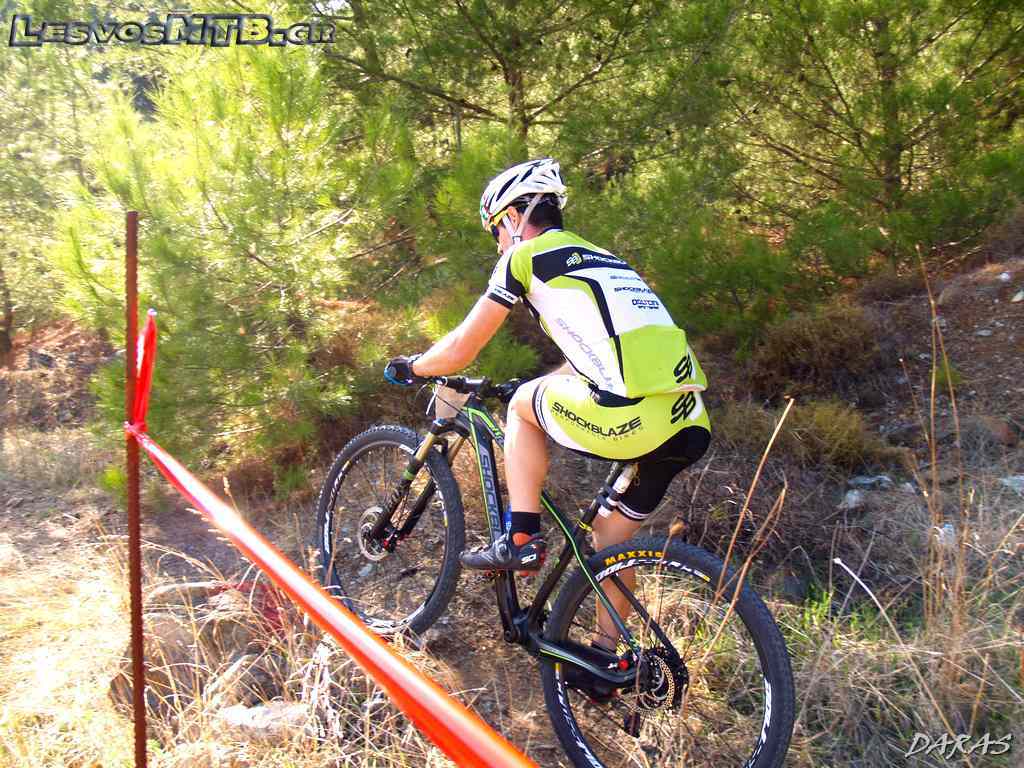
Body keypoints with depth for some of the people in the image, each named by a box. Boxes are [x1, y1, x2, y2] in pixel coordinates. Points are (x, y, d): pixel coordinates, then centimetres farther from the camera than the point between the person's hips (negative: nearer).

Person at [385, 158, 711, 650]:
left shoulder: (526, 254, 7)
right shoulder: (600, 258, 29)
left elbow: (461, 350, 10)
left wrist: (409, 367, 28)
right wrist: (535, 386, 48)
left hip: (631, 421, -8)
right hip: (691, 427, 8)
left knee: (522, 405, 20)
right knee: (613, 539, 24)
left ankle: (521, 539, 15)